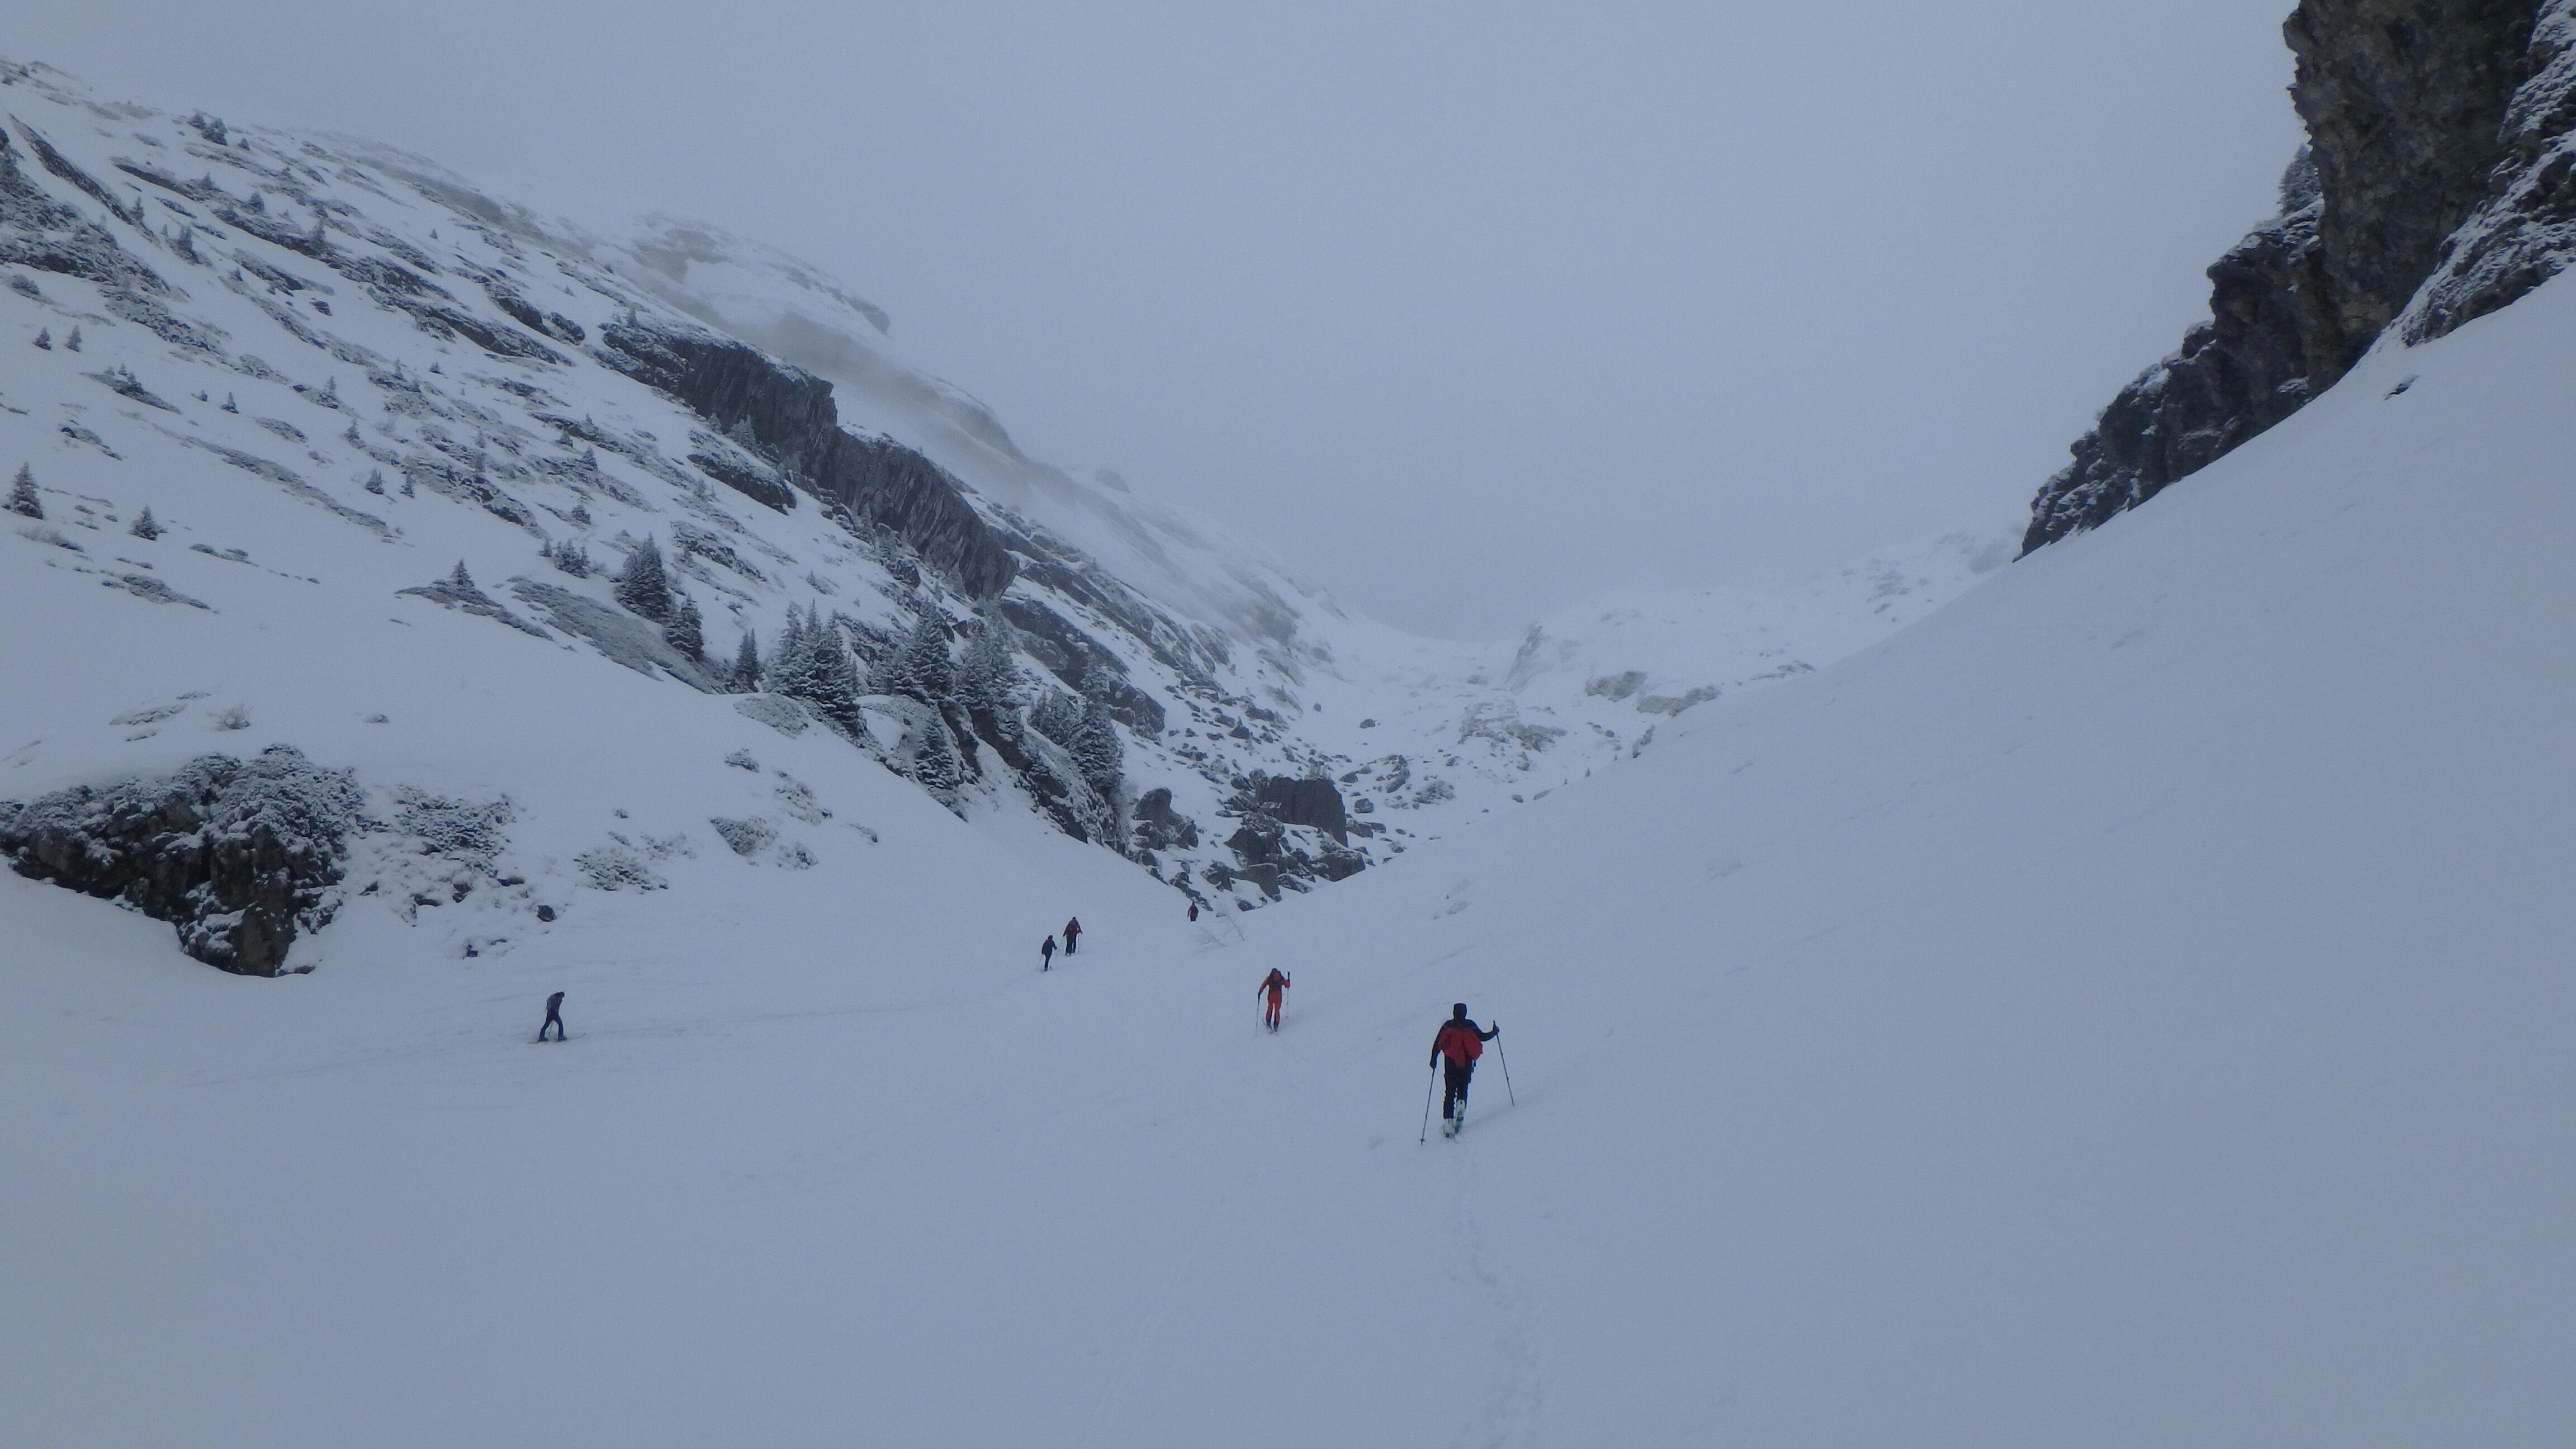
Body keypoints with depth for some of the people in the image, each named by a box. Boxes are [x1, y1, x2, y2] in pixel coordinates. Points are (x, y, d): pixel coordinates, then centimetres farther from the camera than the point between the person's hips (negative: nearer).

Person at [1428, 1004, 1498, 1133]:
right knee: (1463, 1089, 16)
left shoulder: (1447, 1026, 3)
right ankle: (1461, 1107, -14)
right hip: (1467, 1063, 0)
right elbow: (1483, 1037, 1)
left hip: (1451, 1063, 0)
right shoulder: (1470, 1026, 1)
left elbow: (1437, 1044, 2)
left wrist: (1434, 1059, 10)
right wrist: (1495, 1032, 19)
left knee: (1450, 1093, 4)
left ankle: (1448, 1120, -8)